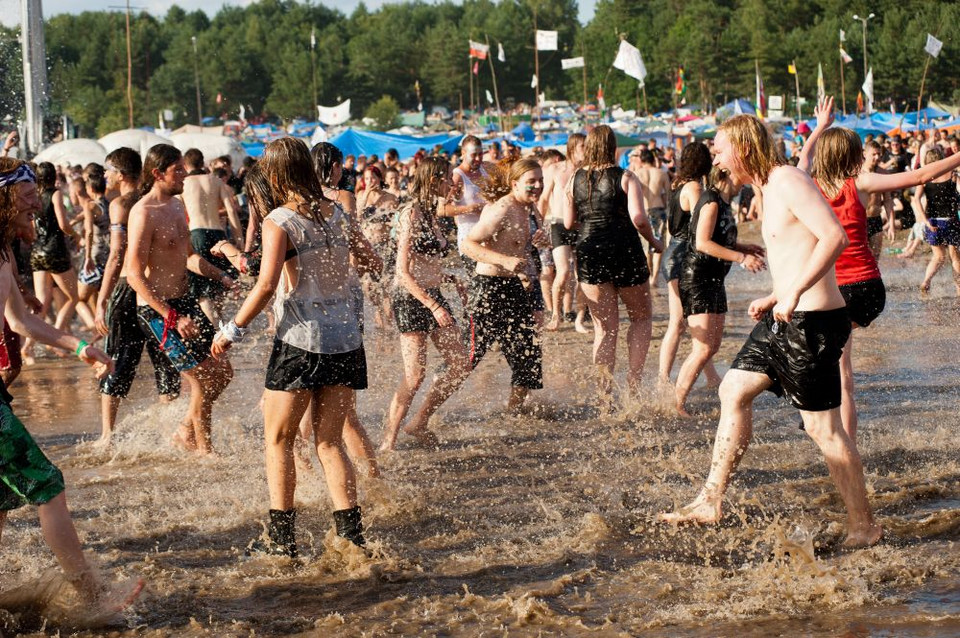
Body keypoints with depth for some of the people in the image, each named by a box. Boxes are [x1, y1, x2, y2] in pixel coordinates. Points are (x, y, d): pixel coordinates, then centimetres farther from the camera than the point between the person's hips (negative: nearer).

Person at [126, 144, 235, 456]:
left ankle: (186, 433, 30)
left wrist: (221, 276, 9)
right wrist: (173, 318, -25)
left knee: (222, 372, 13)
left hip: (184, 301, 9)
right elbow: (135, 275, -22)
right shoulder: (144, 213, -18)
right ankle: (204, 450, 12)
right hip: (157, 309, -9)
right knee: (203, 378, -5)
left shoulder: (177, 205, 10)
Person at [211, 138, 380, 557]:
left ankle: (281, 538, 6)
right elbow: (373, 263, 18)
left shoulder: (280, 222, -10)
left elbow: (267, 285, -19)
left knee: (278, 440, 8)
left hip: (300, 341, -5)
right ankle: (352, 534, 5)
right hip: (345, 341, 5)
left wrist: (233, 330, -9)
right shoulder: (338, 215, 7)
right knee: (329, 442, 13)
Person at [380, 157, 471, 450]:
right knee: (415, 376, -11)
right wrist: (434, 307, -24)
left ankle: (419, 423, 17)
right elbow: (403, 271, -19)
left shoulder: (430, 212, 12)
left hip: (432, 294, 9)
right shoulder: (411, 213, -15)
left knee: (461, 364, 6)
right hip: (410, 297, -9)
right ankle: (388, 439, 0)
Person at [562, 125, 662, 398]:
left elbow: (568, 222, 7)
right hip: (625, 251, -3)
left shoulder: (575, 179, 5)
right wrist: (654, 242, 1)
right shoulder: (625, 178, -5)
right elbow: (638, 218, -15)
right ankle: (634, 376, 0)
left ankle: (605, 388, 1)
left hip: (588, 252, 3)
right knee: (642, 316, 16)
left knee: (604, 327, 9)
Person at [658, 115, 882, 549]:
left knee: (822, 428, -5)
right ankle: (711, 501, 21)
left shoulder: (788, 182, -14)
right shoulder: (769, 188, 16)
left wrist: (794, 292, -31)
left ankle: (864, 526, 5)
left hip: (813, 321, -10)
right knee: (734, 391, 14)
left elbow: (835, 236, -26)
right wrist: (774, 298, 19)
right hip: (786, 318, 10)